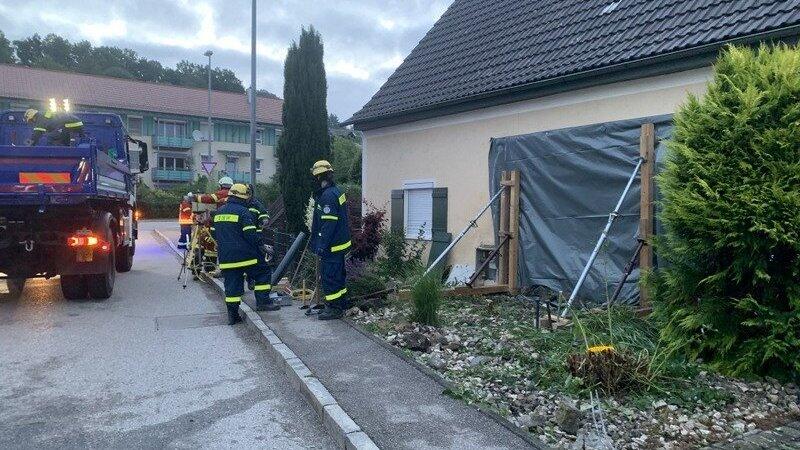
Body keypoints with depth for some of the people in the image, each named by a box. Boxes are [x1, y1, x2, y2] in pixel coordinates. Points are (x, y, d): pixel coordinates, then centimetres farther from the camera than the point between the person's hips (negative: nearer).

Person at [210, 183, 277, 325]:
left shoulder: (218, 212, 13)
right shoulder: (243, 211, -10)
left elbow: (214, 233, 20)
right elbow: (251, 233, -16)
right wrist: (262, 246, -7)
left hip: (225, 257, 6)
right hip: (245, 254, -6)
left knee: (231, 284, 7)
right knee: (263, 273, 10)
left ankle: (232, 315, 6)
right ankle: (263, 301, 5)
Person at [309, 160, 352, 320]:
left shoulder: (328, 195, -20)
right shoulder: (336, 191, 11)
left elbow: (329, 223, -24)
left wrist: (322, 245, -22)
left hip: (331, 246, -10)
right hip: (340, 242, 10)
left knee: (329, 276, -2)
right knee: (338, 274, 18)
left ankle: (334, 308, 5)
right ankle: (342, 304, 28)